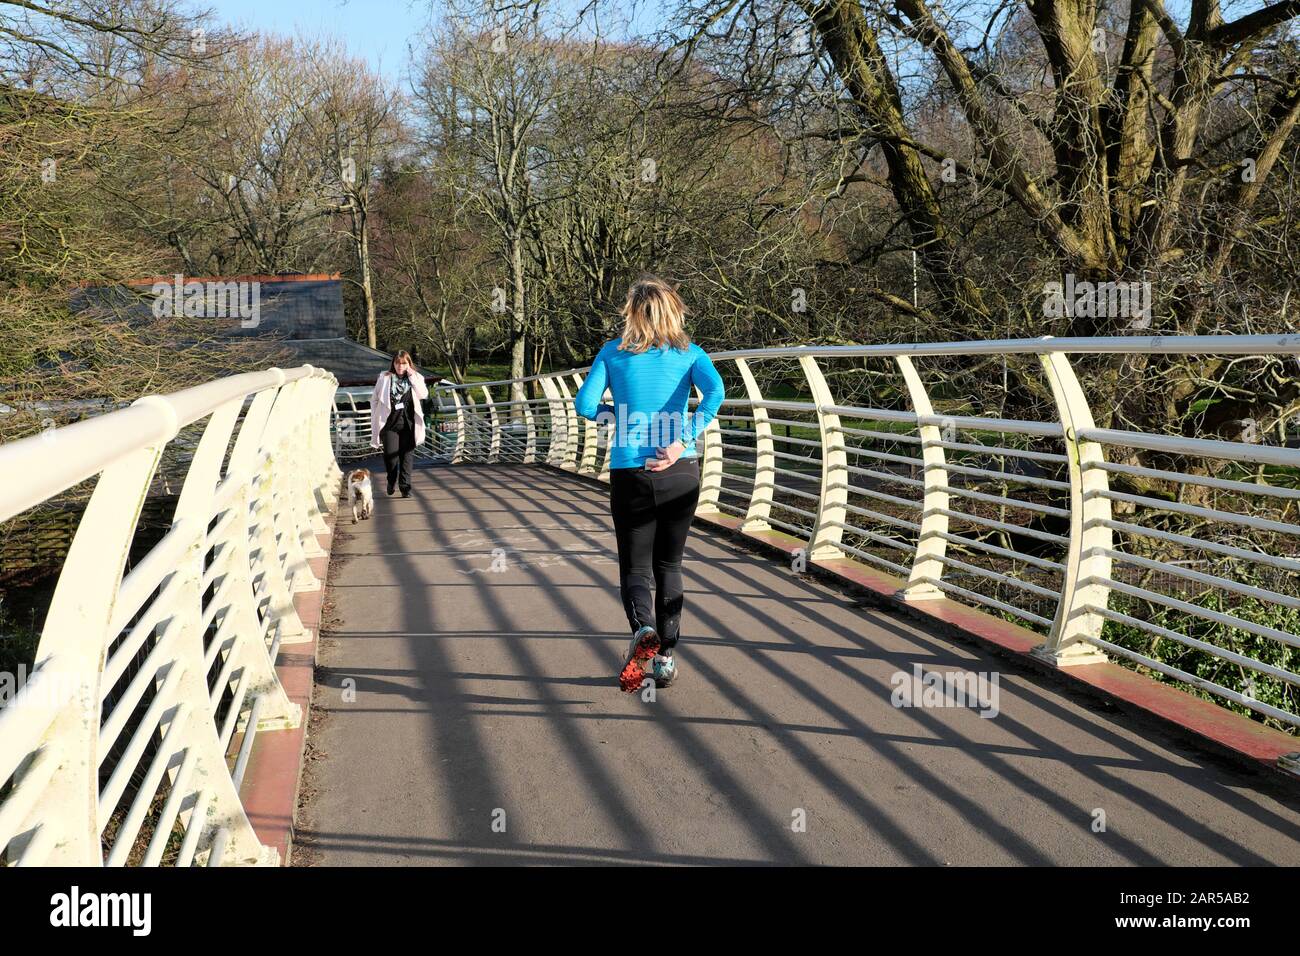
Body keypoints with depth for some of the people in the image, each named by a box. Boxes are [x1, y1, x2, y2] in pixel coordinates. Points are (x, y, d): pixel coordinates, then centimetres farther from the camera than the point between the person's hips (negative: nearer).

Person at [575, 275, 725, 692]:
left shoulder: (613, 352, 2)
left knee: (635, 566, 7)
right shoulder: (688, 353, 3)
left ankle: (643, 629, -23)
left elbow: (585, 404, -6)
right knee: (668, 565, 18)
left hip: (630, 473, -1)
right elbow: (715, 391, -16)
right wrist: (683, 442, -14)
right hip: (681, 473, 1)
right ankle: (666, 657, 17)